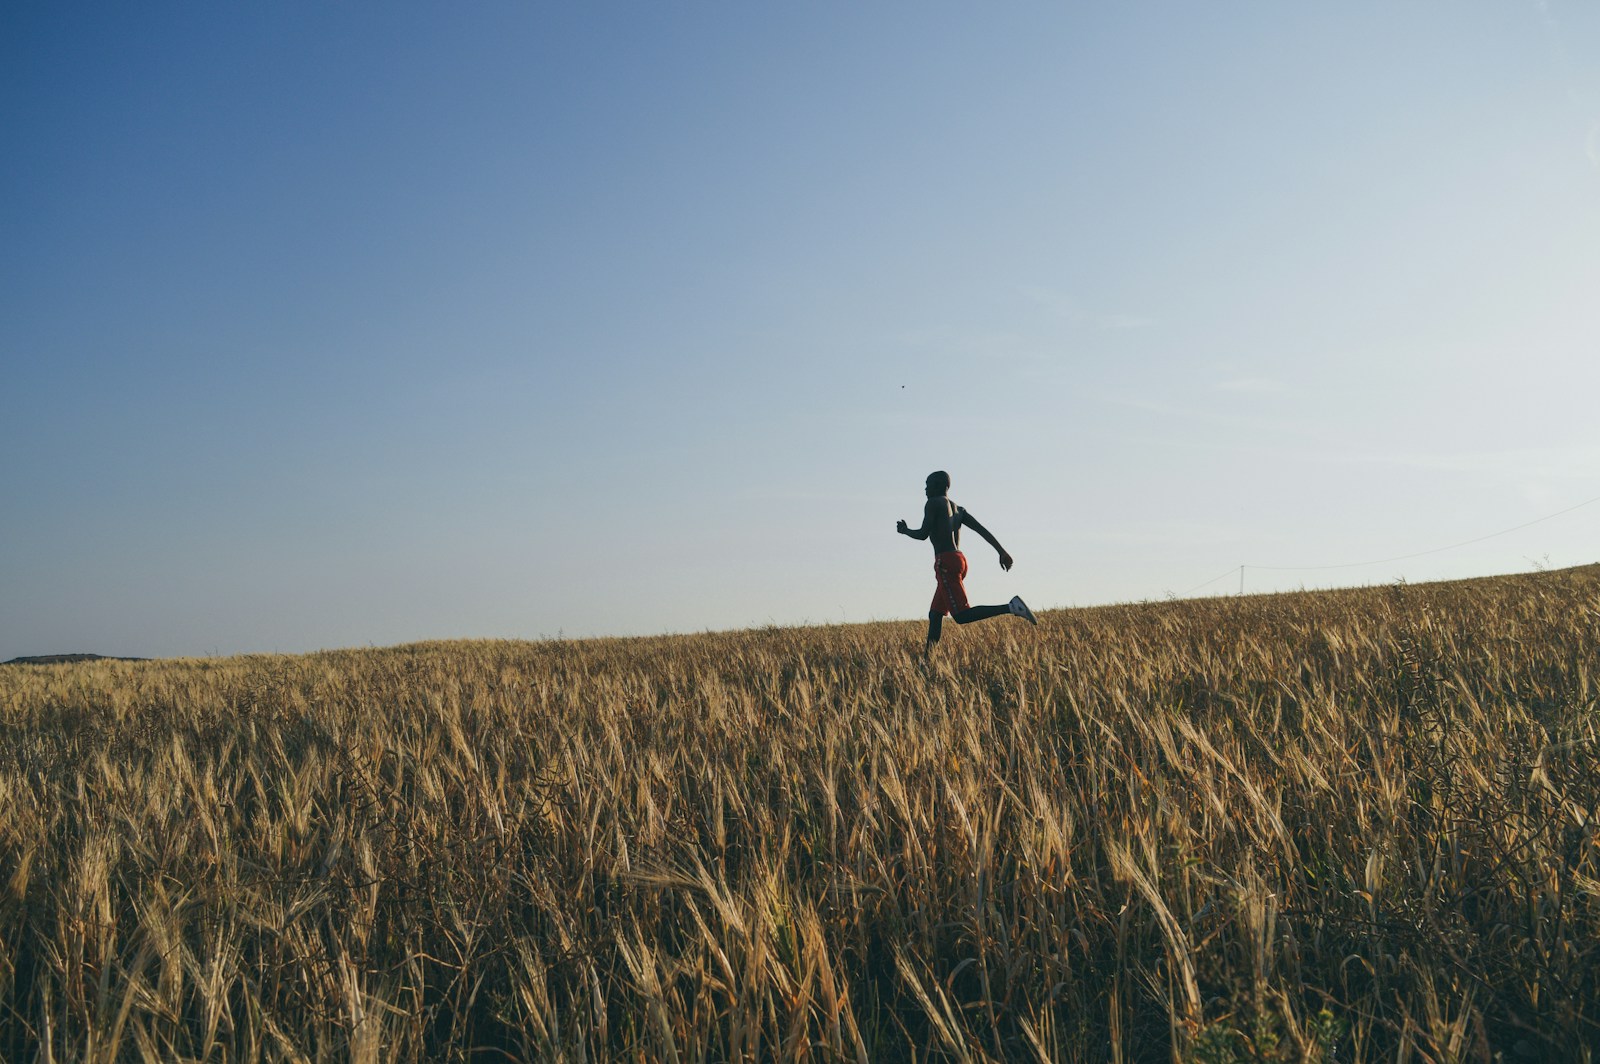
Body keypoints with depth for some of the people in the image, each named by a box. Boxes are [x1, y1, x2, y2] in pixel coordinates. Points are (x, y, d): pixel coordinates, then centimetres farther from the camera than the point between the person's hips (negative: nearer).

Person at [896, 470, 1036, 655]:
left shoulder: (933, 503, -1)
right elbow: (982, 530, 12)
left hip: (946, 562, -9)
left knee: (962, 615, -18)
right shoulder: (959, 509, 21)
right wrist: (1002, 551, 7)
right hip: (960, 560, 9)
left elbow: (923, 534, -9)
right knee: (935, 614, 15)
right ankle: (928, 655, 10)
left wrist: (905, 530, 10)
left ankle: (1011, 607, -31)